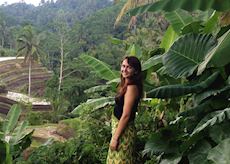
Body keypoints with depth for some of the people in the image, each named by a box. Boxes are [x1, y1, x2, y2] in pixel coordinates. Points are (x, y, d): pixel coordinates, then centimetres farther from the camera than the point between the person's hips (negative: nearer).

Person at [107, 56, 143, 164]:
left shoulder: (132, 87, -19)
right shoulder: (126, 85, 9)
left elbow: (126, 115, -22)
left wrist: (115, 137, -19)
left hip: (124, 131, -9)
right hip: (119, 127, 9)